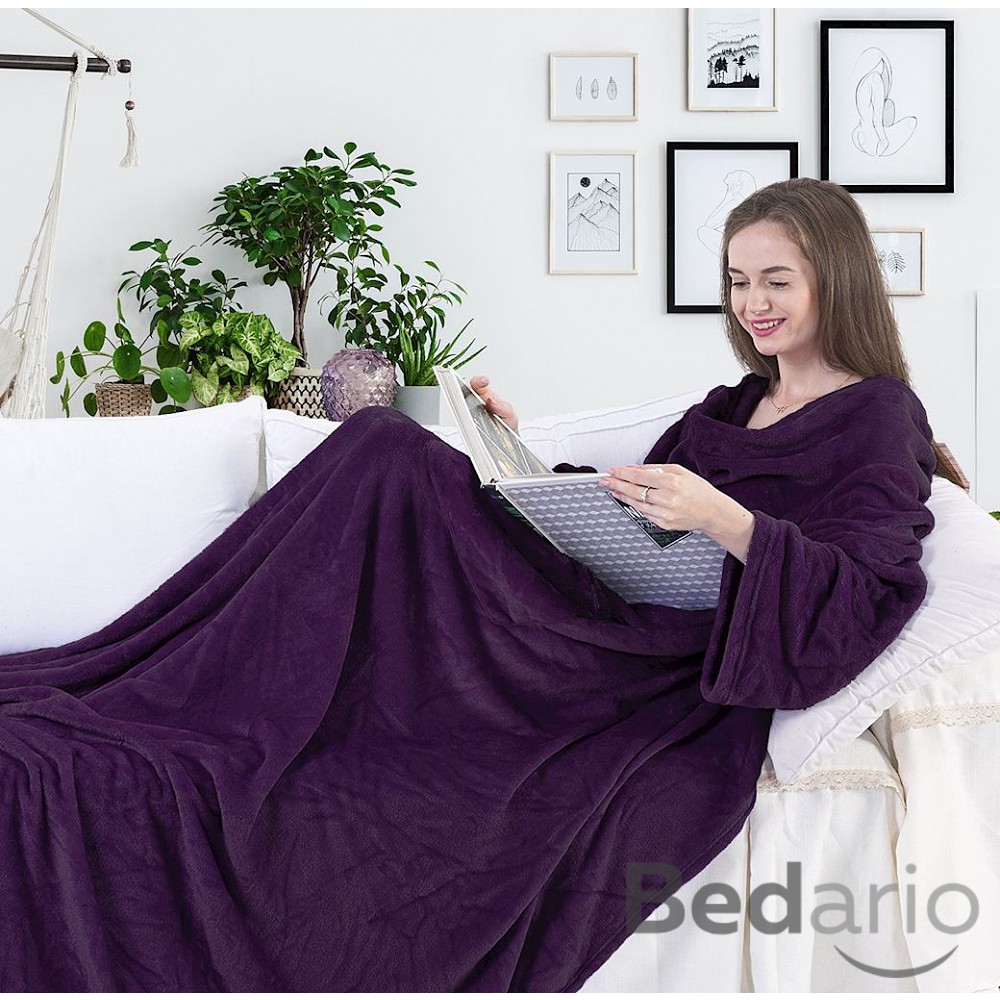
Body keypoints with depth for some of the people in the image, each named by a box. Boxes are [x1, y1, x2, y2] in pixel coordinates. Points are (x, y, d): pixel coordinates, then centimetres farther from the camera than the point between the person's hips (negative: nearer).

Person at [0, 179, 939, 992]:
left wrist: (725, 520, -27)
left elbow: (863, 599, -14)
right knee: (383, 451, -13)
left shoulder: (878, 422, 2)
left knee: (391, 461, -20)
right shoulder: (738, 404, 25)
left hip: (661, 690, -8)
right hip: (601, 618, 8)